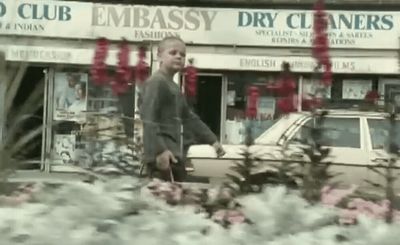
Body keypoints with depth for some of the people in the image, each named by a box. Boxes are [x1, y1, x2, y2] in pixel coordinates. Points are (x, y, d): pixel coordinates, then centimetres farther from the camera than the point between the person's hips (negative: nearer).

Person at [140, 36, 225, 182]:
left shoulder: (175, 88, 24)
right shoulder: (156, 82, -7)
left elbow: (189, 118, 32)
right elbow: (148, 119, -17)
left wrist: (212, 140, 29)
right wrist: (159, 150, -27)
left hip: (175, 156, 10)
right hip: (162, 156, -10)